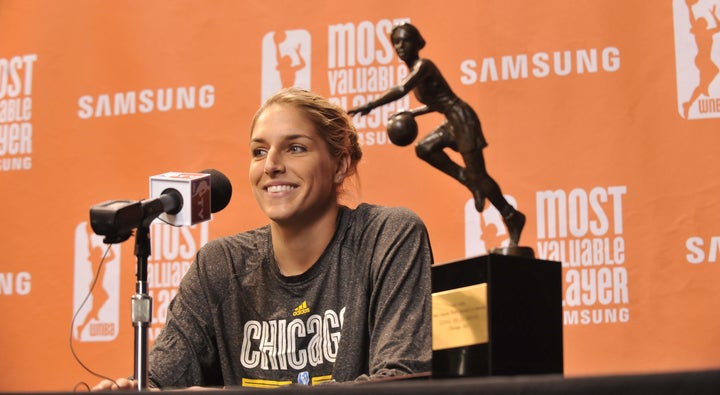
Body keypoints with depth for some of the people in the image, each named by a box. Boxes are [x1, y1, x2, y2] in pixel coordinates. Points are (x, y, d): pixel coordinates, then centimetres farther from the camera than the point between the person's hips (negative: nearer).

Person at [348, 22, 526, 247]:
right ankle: (468, 181, 7)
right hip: (452, 122, 9)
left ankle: (513, 218, 8)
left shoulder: (423, 66, -14)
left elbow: (401, 90, -31)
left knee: (478, 175, -5)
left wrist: (369, 106, -32)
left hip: (462, 119, -9)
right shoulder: (415, 70, 14)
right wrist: (409, 114, 13)